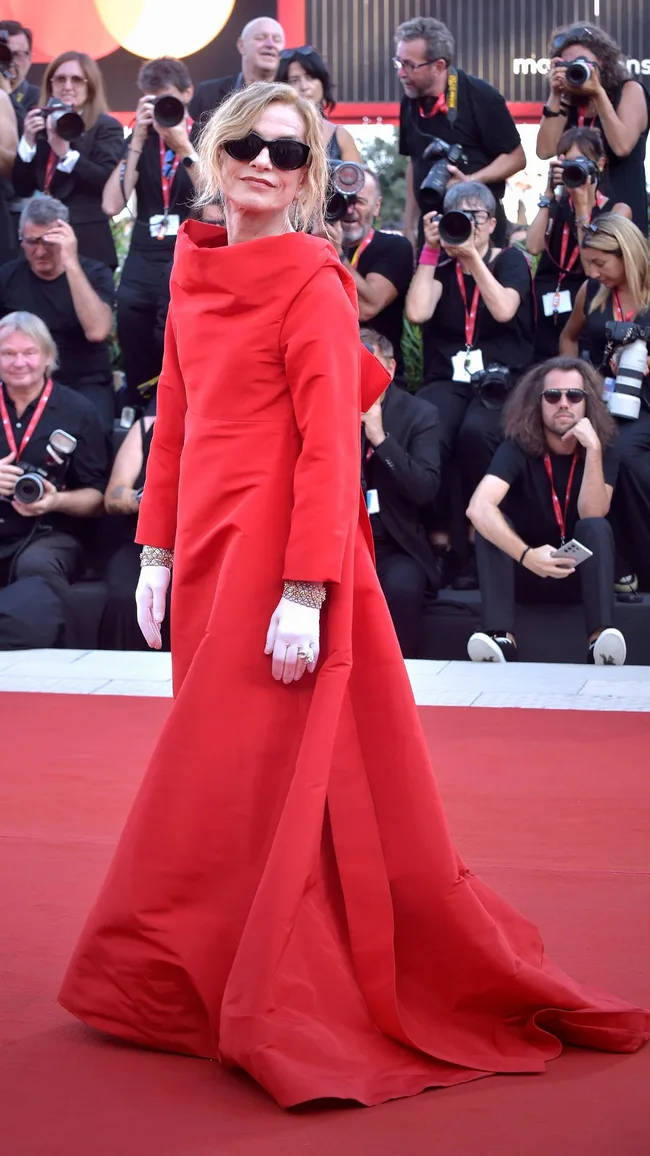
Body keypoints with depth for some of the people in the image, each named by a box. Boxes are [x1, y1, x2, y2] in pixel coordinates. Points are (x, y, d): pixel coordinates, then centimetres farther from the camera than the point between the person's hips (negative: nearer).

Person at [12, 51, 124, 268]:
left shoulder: (107, 126, 0)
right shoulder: (40, 125, 14)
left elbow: (112, 183, -15)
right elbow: (22, 188, 10)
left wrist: (66, 152, -21)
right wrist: (28, 141, -3)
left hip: (87, 243, -5)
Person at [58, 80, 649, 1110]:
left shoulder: (313, 284, -9)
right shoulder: (196, 272, 12)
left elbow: (330, 446, -14)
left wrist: (306, 590, -21)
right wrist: (157, 550, 12)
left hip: (280, 555, -7)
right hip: (209, 549, 7)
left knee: (250, 786, -4)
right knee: (235, 781, 13)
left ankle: (268, 1017, 7)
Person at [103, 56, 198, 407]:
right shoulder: (140, 141, 10)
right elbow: (112, 205, -3)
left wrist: (183, 148, -17)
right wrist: (138, 139, -6)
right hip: (142, 267, 3)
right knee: (138, 378, 7)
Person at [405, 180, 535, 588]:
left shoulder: (511, 260, 8)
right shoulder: (441, 265, 13)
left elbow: (503, 311, -12)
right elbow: (417, 313, -6)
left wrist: (472, 256, -13)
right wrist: (432, 250, -2)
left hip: (501, 378, -1)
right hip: (448, 378, 2)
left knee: (476, 432, -36)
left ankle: (479, 543, -21)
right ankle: (439, 542, -24)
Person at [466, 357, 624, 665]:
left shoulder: (603, 450, -7)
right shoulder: (518, 446, -14)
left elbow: (592, 514, -23)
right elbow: (478, 508, -31)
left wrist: (593, 450, -31)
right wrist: (526, 556, -45)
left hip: (580, 573, 1)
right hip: (524, 571, 0)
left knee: (597, 527, -29)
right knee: (492, 523, -27)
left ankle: (599, 638, -44)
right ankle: (502, 637, -40)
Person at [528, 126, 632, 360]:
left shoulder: (617, 210, 3)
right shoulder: (556, 205, 13)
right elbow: (533, 247, -4)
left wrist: (582, 204, -11)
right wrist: (549, 194, -1)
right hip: (546, 306, 3)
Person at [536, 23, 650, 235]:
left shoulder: (629, 90, -1)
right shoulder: (568, 102, 8)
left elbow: (622, 146, -16)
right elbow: (545, 151, -5)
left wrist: (598, 93, -17)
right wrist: (554, 96, -8)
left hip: (621, 211, -3)